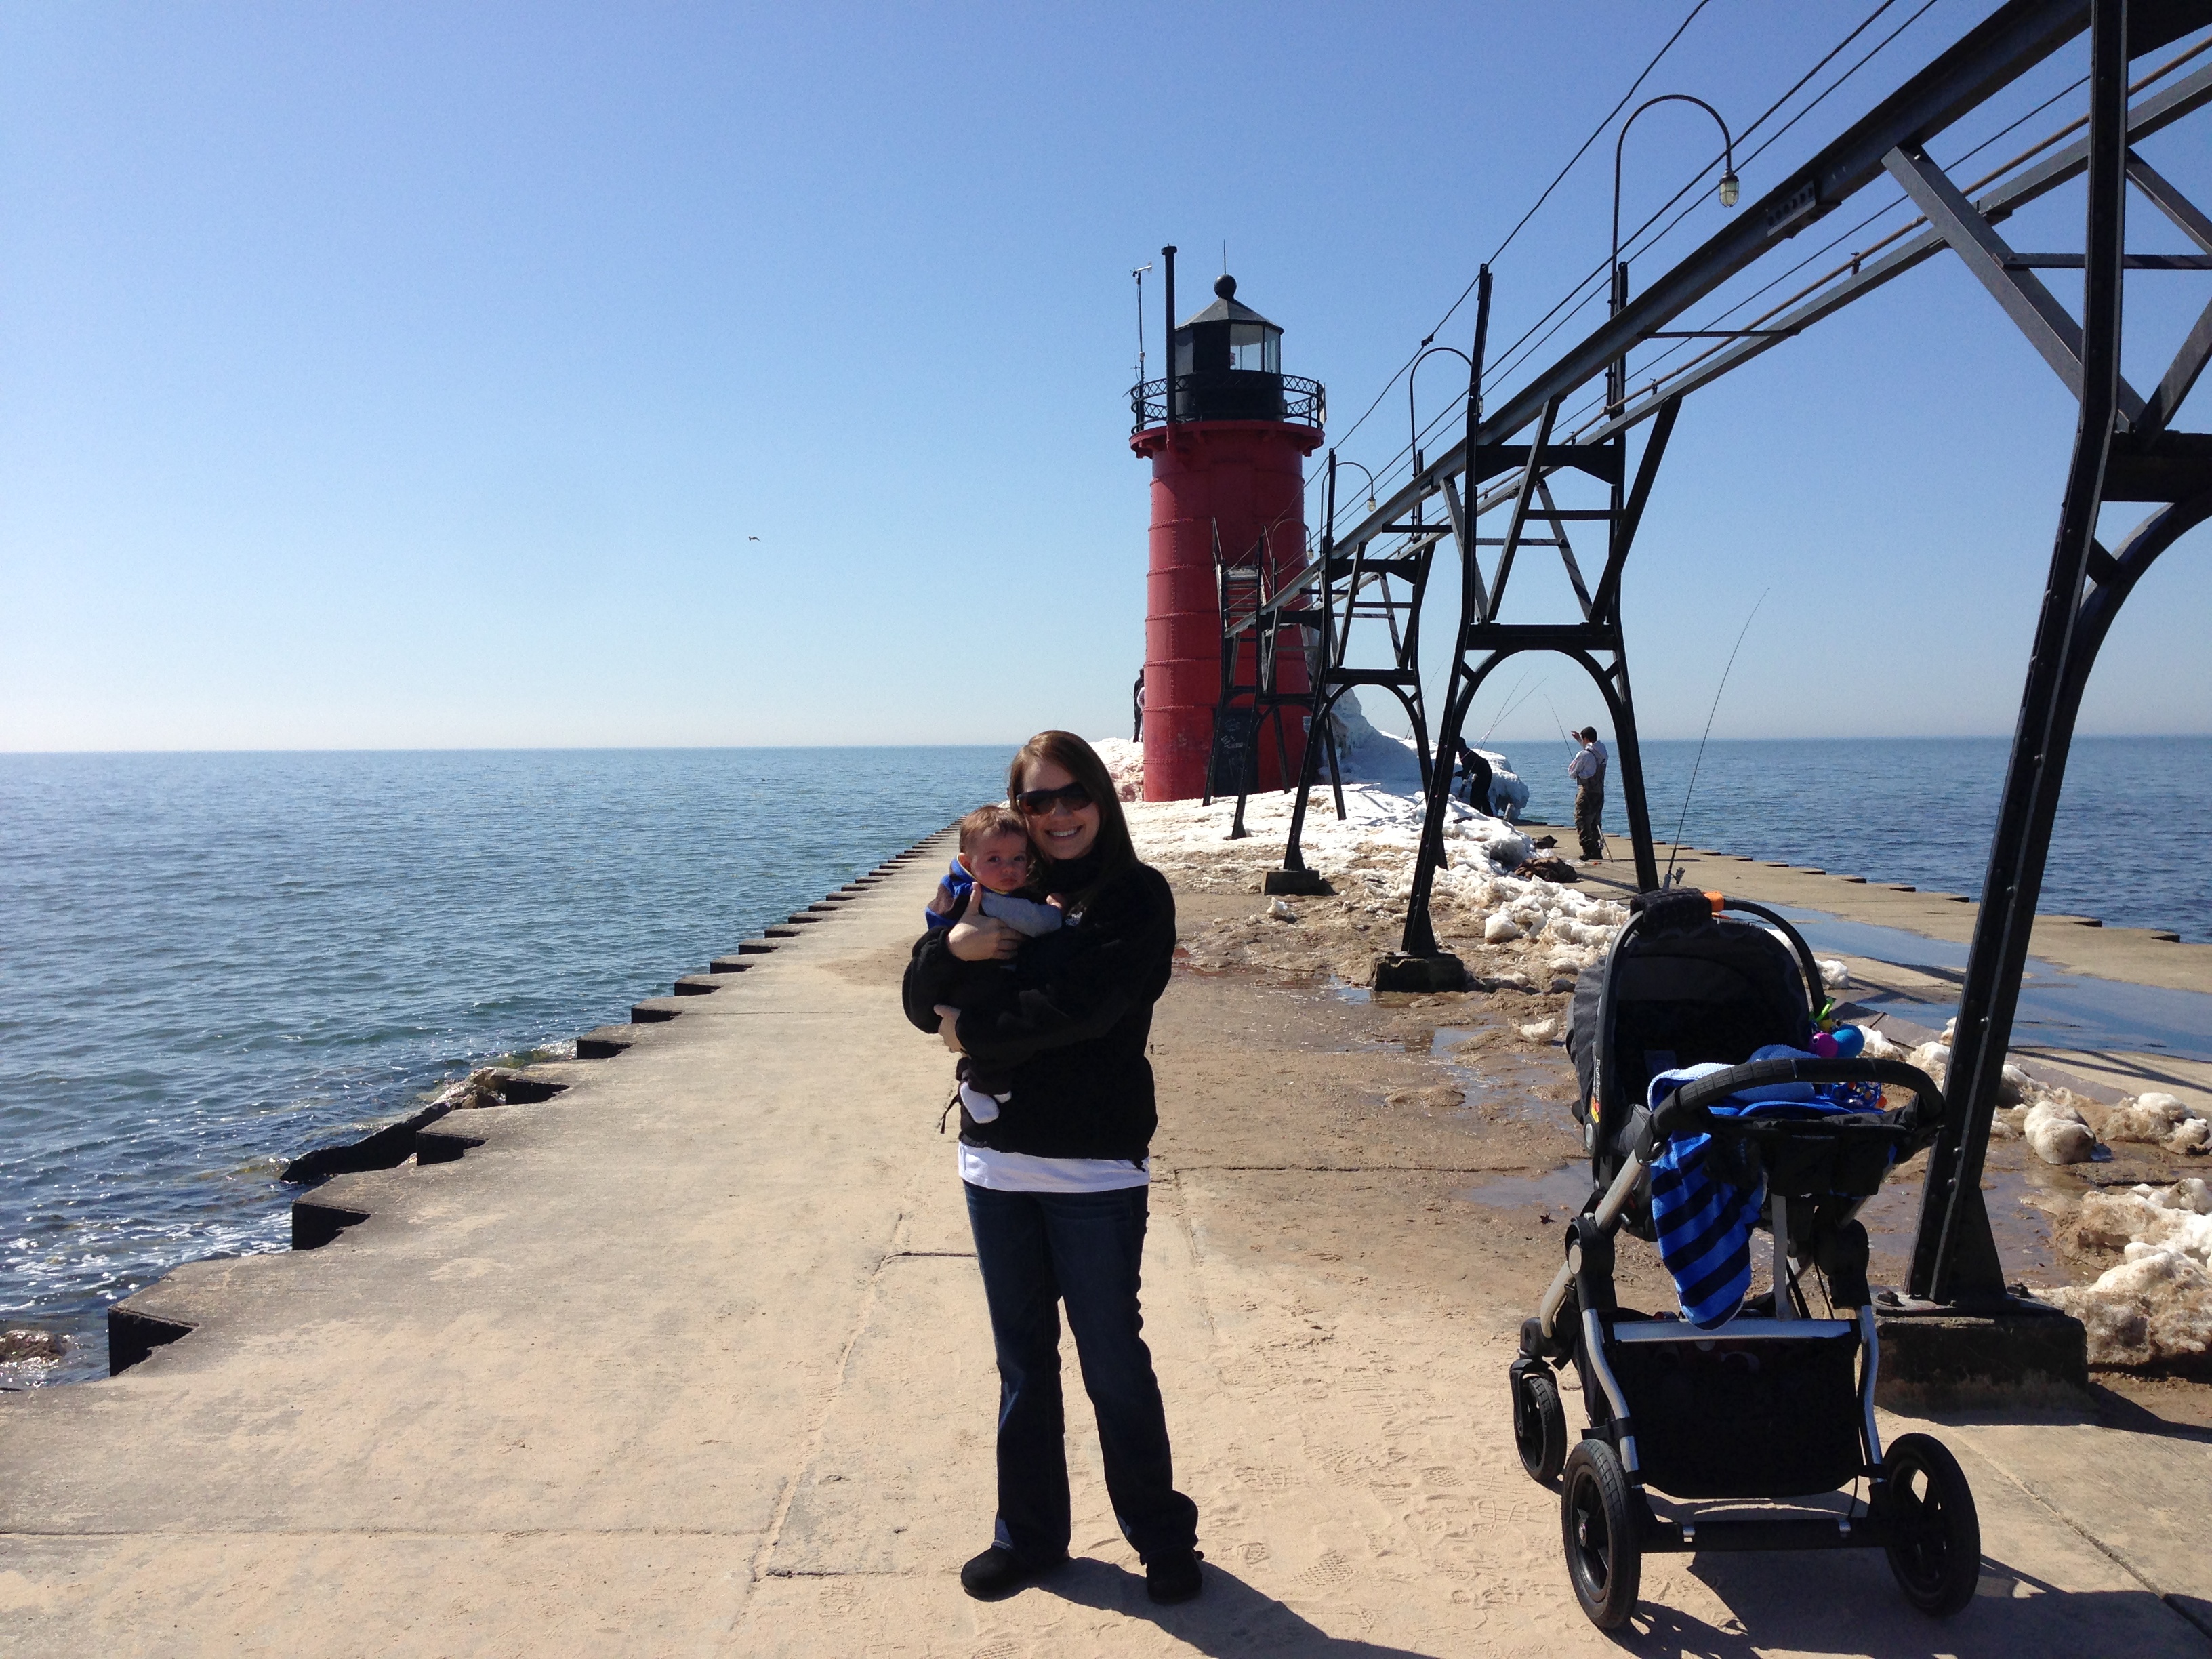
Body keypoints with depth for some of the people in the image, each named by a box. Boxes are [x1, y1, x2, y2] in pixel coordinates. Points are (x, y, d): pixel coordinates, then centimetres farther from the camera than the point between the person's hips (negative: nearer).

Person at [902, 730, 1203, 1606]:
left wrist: (974, 1031, -8)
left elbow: (1077, 1007, -20)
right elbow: (922, 1005, 4)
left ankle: (1162, 1535, 27)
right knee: (1022, 1360, 17)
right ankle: (1028, 1535, 33)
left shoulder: (1136, 896, -7)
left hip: (1096, 1171, -4)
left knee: (1113, 1360, 7)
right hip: (996, 1163, 5)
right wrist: (950, 948, -16)